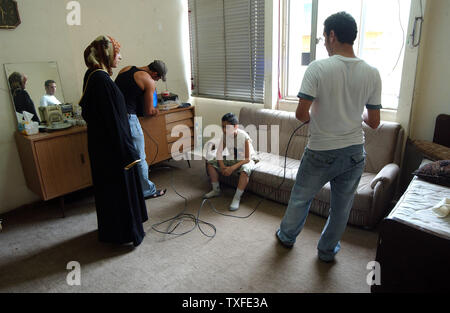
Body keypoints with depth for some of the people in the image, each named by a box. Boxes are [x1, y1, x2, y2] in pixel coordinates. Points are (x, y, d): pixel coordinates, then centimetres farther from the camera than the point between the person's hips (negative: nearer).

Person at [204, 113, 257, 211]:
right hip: (232, 158, 6)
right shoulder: (225, 135, -12)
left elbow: (247, 158, -26)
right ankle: (216, 190, 8)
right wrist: (222, 166, -25)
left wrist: (232, 168, -34)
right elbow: (219, 152, -7)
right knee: (211, 163, -7)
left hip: (246, 160, -6)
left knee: (245, 171, -39)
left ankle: (237, 198, -23)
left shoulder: (244, 137, -28)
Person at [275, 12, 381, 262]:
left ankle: (287, 235, 41)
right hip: (355, 153, 4)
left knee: (301, 197, 20)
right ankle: (327, 250, 38)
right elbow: (374, 122, 0)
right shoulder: (372, 74, -4)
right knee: (342, 207, 19)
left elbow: (301, 114, -19)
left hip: (321, 153, -3)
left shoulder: (318, 68, -16)